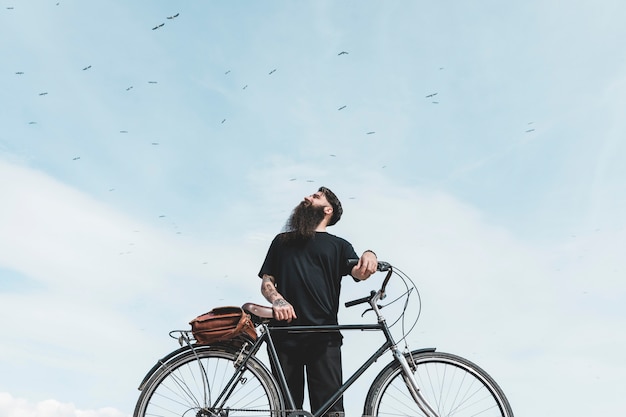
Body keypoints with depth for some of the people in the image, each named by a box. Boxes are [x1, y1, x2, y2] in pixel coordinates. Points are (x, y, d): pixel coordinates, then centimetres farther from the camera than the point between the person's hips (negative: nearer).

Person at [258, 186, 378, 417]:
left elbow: (359, 273, 0)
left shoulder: (339, 245, 17)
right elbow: (266, 281, 17)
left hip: (323, 336, -2)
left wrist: (368, 256, -24)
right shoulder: (283, 241, 23)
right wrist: (277, 300, -5)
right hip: (285, 335, 2)